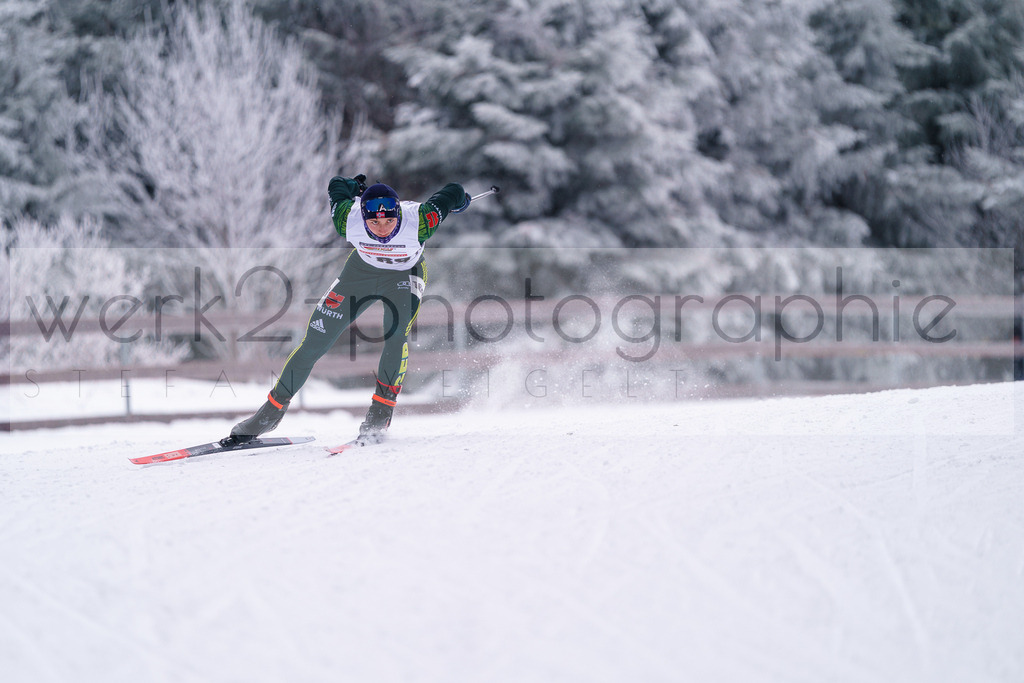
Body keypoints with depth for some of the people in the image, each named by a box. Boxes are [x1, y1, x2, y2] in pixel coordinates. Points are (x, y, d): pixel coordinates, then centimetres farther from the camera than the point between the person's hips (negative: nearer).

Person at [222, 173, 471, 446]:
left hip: (405, 275, -2)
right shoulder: (348, 221, -33)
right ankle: (271, 411, 16)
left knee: (397, 334, -31)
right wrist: (357, 186, 9)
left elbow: (454, 193, -21)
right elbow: (336, 186, -12)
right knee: (314, 342, 0)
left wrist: (458, 200, 3)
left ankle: (380, 415, -18)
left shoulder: (418, 221, -39)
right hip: (362, 270, 2)